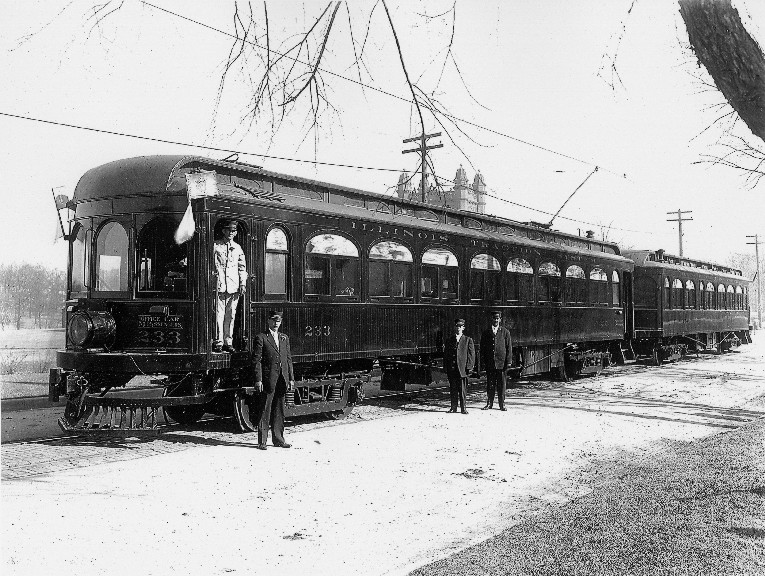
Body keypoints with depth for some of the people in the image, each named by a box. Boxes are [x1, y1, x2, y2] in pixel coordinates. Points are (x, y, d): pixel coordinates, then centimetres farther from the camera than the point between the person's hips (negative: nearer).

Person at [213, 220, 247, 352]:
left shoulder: (238, 248, 16)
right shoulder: (215, 245, 5)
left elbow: (242, 267, 18)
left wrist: (243, 283, 9)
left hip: (234, 286, 3)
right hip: (219, 284, -3)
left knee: (231, 315, 4)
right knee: (219, 313, -7)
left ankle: (228, 342, 10)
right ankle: (218, 342, -3)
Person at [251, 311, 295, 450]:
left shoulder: (284, 338, 16)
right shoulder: (261, 338, -2)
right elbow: (256, 360, -7)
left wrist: (291, 378, 11)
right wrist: (258, 380, -14)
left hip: (282, 380, 6)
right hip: (268, 379, -6)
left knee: (279, 411, 11)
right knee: (264, 411, -1)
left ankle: (278, 439, 19)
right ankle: (262, 441, 4)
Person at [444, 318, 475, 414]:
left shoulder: (468, 340, 7)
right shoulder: (449, 339, 13)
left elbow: (471, 354, 3)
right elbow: (445, 353, 13)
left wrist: (470, 367, -6)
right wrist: (445, 366, 4)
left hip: (462, 368, -2)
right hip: (451, 369, 2)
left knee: (462, 389, -1)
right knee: (453, 388, 6)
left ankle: (463, 408, 5)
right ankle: (453, 407, 12)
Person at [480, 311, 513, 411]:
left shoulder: (505, 332, 5)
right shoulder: (486, 332, 9)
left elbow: (509, 348, 4)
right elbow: (482, 348, 9)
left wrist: (508, 361, -3)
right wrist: (483, 361, 2)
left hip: (501, 362, -1)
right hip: (489, 363, 1)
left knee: (502, 385, 2)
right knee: (490, 385, 5)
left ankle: (502, 404, 11)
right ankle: (489, 404, 13)